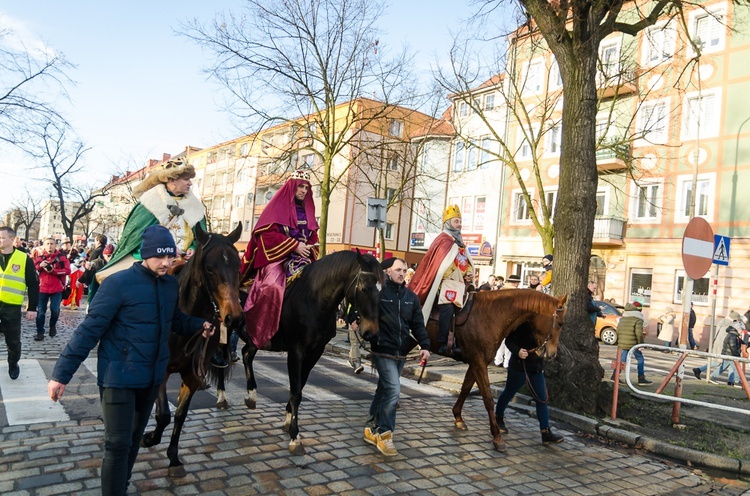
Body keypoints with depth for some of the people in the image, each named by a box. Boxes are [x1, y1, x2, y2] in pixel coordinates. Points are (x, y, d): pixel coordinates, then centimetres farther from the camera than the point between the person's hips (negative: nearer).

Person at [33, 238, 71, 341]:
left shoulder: (61, 257, -2)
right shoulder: (40, 257, 5)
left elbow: (67, 270, -11)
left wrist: (53, 271, -20)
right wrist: (39, 265, -17)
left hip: (57, 289, -2)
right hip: (42, 288, 2)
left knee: (55, 309, 0)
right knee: (41, 311, 4)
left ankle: (53, 326, 29)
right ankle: (40, 332, 13)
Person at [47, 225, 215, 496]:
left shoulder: (170, 284, 1)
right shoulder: (118, 283, -17)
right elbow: (89, 330, -16)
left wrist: (200, 325, 2)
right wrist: (61, 373, -16)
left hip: (151, 377, 6)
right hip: (119, 376, -6)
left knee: (134, 438, 22)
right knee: (118, 443, -1)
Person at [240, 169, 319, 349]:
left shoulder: (307, 209, 18)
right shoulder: (278, 205, 0)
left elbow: (313, 237, 21)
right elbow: (268, 233, -10)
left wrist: (309, 249, -3)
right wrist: (294, 245, -15)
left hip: (301, 258, 6)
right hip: (277, 256, -6)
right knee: (273, 286, -31)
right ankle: (261, 332, -19)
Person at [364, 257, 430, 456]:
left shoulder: (411, 297, 8)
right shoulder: (377, 292, -9)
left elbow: (418, 324, 6)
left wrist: (425, 345, -6)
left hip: (401, 353, 6)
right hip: (383, 351, -6)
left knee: (384, 390, 17)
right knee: (393, 389, -14)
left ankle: (371, 429, 32)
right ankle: (384, 433, 1)